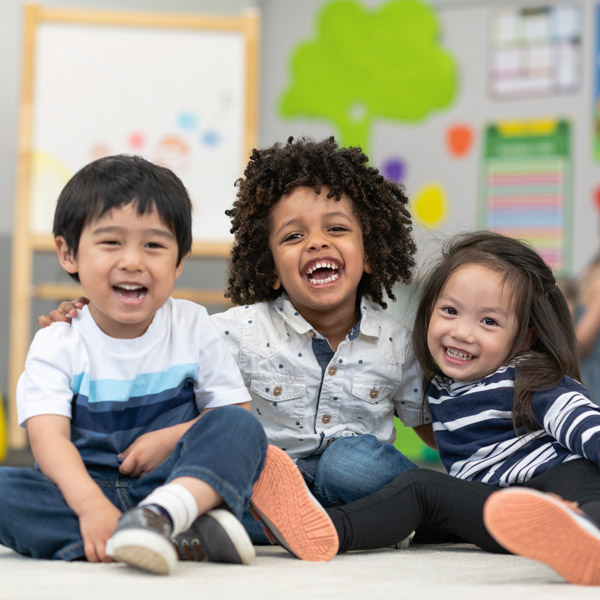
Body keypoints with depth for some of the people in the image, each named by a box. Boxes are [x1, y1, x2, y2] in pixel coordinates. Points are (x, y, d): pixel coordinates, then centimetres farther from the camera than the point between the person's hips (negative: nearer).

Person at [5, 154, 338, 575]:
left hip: (177, 479, 1)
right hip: (88, 487, -1)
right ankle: (186, 533, -40)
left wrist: (173, 437, -12)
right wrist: (90, 505, -35)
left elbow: (235, 411, 7)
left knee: (242, 428, -23)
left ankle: (161, 513, -52)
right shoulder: (58, 344, -2)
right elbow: (48, 437, -16)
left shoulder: (193, 327, 6)